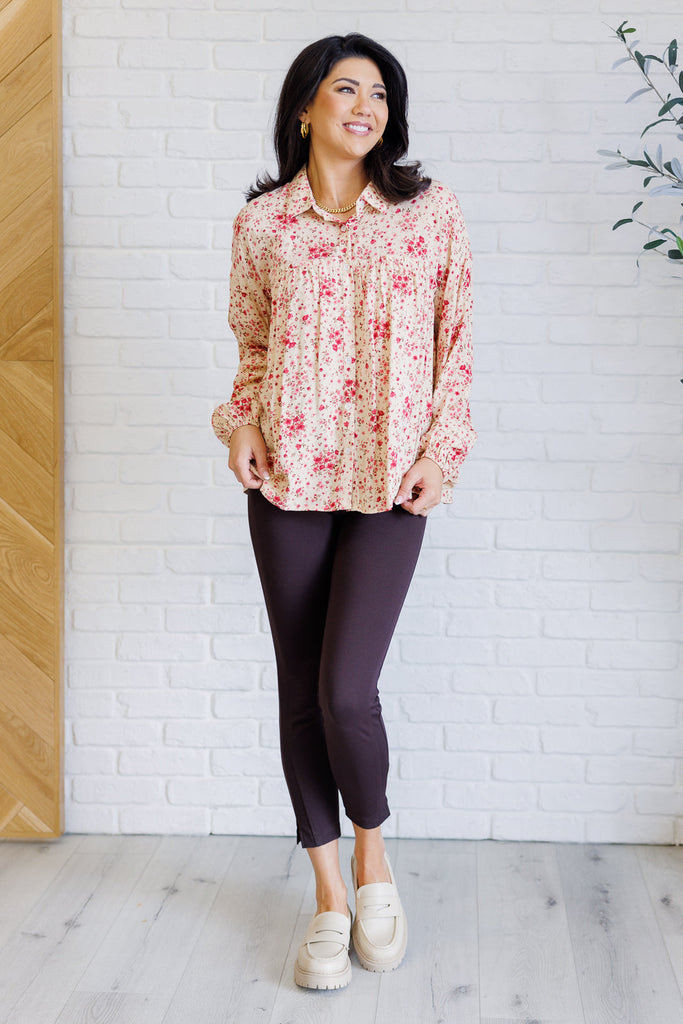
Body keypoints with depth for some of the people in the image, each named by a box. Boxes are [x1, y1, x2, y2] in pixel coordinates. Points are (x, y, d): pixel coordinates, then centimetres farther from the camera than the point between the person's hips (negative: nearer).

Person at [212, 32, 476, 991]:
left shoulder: (431, 212, 4)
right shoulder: (261, 222, 7)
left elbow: (458, 343, 6)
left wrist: (443, 449, -3)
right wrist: (241, 426, 0)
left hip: (391, 479, -2)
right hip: (288, 478, 2)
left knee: (346, 689, -11)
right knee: (301, 690, 5)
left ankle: (372, 850, 20)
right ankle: (330, 895, 21)